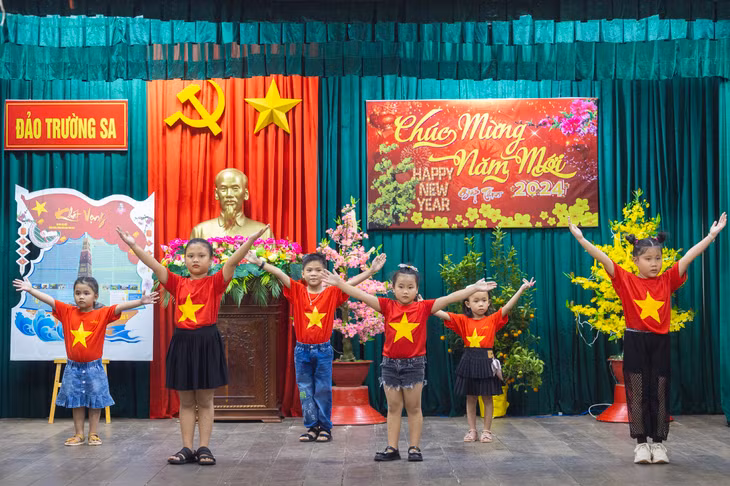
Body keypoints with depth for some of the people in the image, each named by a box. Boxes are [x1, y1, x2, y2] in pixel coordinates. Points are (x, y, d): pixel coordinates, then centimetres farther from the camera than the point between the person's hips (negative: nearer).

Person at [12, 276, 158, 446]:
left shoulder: (102, 314, -8)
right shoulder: (67, 312, 0)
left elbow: (121, 306, -18)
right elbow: (49, 300, -1)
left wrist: (140, 301, -30)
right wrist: (30, 289, -7)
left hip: (94, 367, -2)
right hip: (73, 367, 2)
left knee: (95, 401, 6)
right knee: (76, 401, 10)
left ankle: (93, 434, 17)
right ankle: (78, 434, 20)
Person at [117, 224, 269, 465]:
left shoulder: (215, 282, -1)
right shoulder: (178, 284, 7)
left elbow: (233, 262, -14)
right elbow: (154, 265, 1)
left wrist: (251, 239, -27)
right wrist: (133, 245, -6)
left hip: (207, 343, -3)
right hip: (182, 342, 3)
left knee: (205, 401, 5)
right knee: (186, 402, 8)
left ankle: (204, 448, 11)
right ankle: (187, 448, 13)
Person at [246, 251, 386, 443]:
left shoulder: (332, 293, -3)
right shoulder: (297, 291, -1)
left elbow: (352, 281, -12)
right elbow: (279, 274, -11)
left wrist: (372, 270, -24)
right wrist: (259, 262, -20)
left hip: (323, 350, -1)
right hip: (302, 350, 1)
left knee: (323, 390, 5)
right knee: (305, 391, 7)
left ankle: (325, 427, 16)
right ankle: (312, 427, 17)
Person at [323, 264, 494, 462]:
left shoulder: (423, 307, -4)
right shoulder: (387, 306, -2)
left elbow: (450, 298, -9)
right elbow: (362, 295, -7)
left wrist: (474, 288, -15)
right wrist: (339, 282, -14)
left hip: (414, 364, -1)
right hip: (390, 364, 1)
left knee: (413, 407, 7)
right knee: (393, 408, 9)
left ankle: (414, 448, 15)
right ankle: (392, 448, 14)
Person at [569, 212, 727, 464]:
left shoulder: (667, 280, 3)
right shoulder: (626, 280, -2)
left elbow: (689, 256, -1)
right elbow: (602, 258, -10)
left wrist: (712, 234, -6)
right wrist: (580, 238, -17)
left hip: (660, 342, 2)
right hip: (635, 342, -2)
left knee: (660, 393, 5)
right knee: (637, 393, 3)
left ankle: (658, 443, 14)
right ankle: (641, 443, 12)